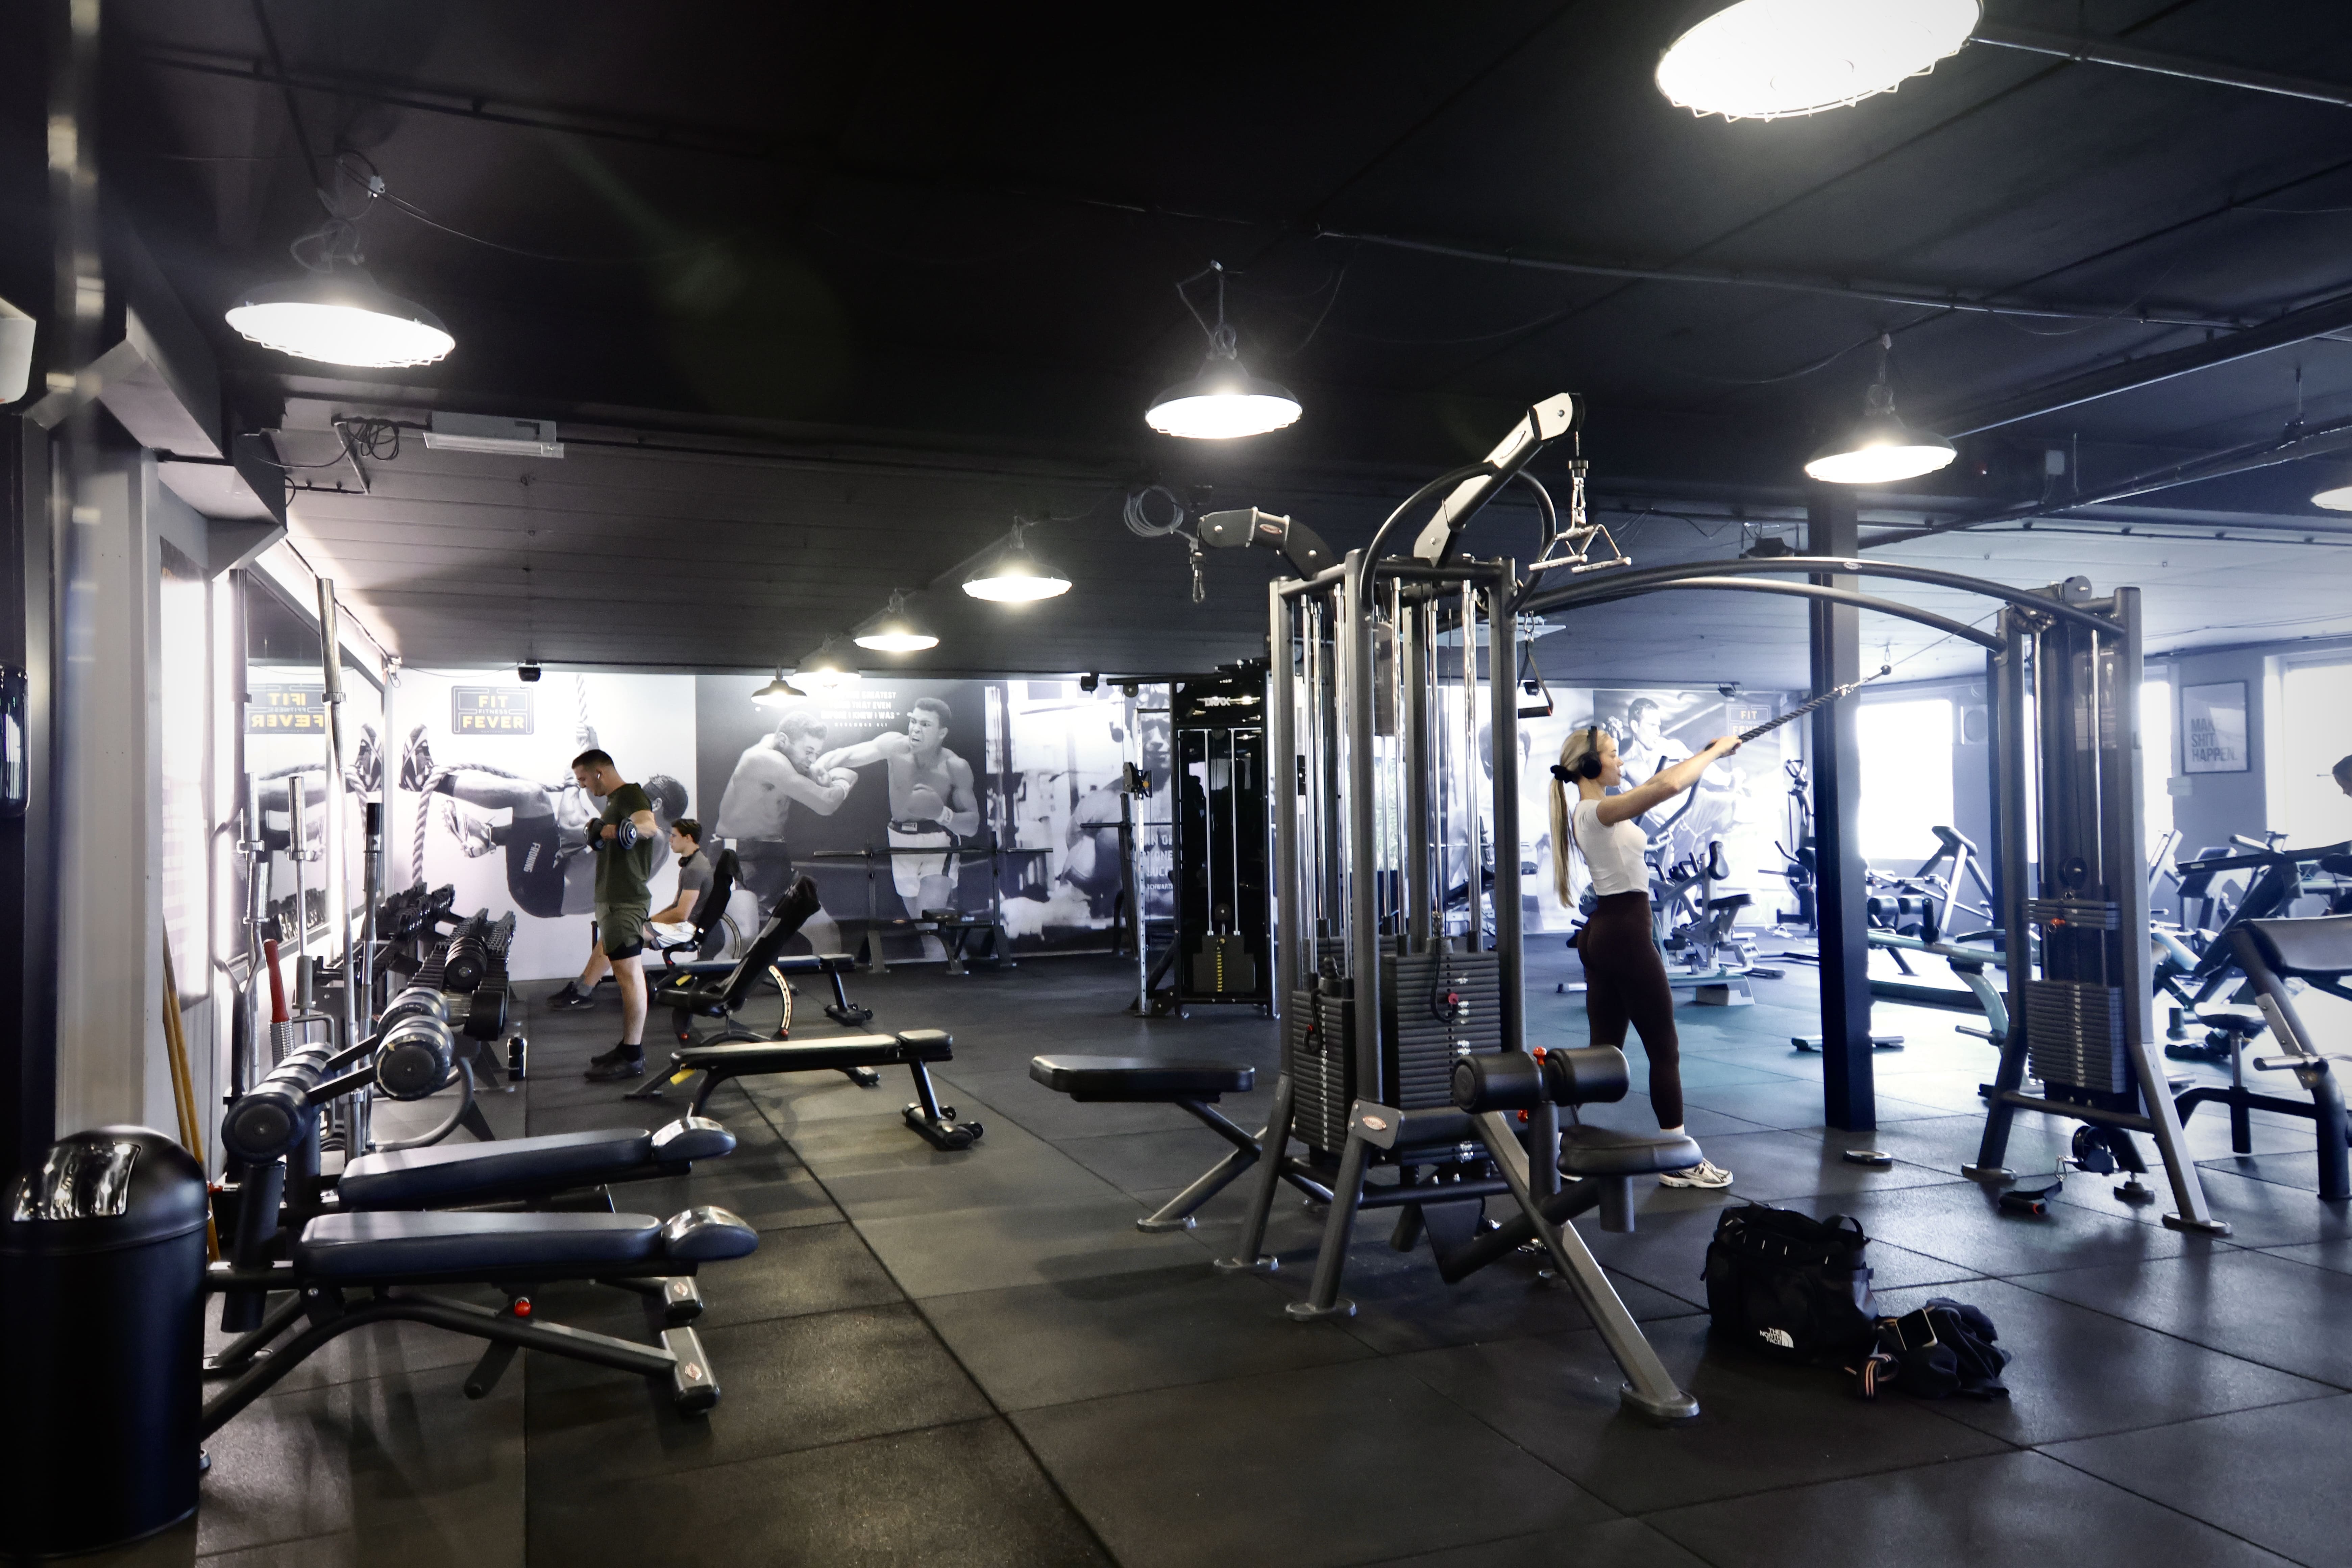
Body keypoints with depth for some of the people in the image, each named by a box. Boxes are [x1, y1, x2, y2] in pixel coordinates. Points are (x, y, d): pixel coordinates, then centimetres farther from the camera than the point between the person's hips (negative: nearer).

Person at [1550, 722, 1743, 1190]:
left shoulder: (1592, 811, 13)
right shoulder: (1599, 811, -17)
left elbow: (1657, 783, 24)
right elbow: (1667, 787, -28)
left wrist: (1707, 752, 19)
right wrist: (1715, 751, -16)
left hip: (1602, 934, 10)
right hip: (1626, 933, -10)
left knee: (1605, 1048, 12)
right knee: (1664, 1050, 0)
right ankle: (1679, 1162, 7)